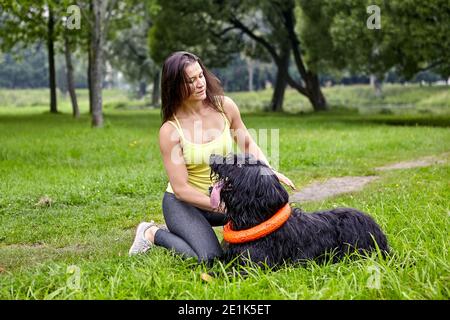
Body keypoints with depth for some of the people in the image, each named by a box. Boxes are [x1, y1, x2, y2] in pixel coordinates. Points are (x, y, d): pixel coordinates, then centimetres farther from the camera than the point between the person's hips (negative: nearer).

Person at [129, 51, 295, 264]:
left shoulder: (224, 106, -9)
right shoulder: (170, 130, -20)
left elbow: (248, 144, 7)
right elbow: (181, 188, -19)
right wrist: (224, 207, -27)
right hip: (183, 202, -5)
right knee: (209, 259, -25)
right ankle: (153, 233, 2)